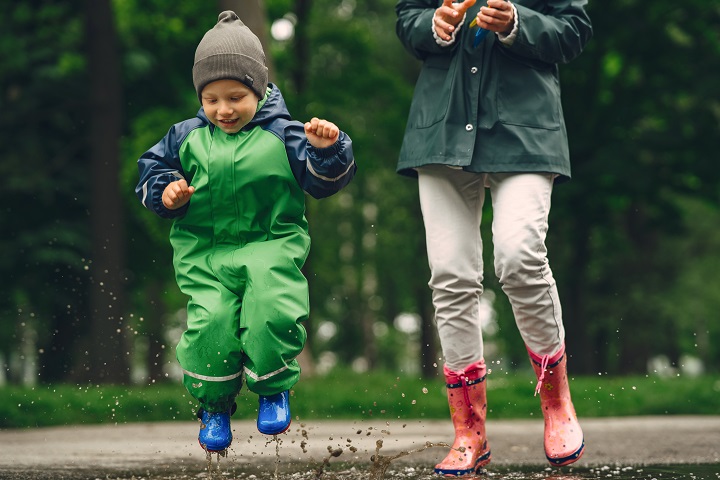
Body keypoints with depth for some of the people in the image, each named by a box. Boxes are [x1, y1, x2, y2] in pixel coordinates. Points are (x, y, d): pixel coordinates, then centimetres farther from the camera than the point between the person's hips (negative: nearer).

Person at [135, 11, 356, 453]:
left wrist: (326, 150, -19)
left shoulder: (281, 135, 2)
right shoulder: (187, 138, 8)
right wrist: (165, 190, -1)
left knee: (272, 312, -25)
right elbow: (152, 168, 20)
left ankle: (274, 389, 3)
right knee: (211, 320, -19)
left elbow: (323, 179, 0)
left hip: (271, 245, -2)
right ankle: (214, 404, 6)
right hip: (205, 252, 2)